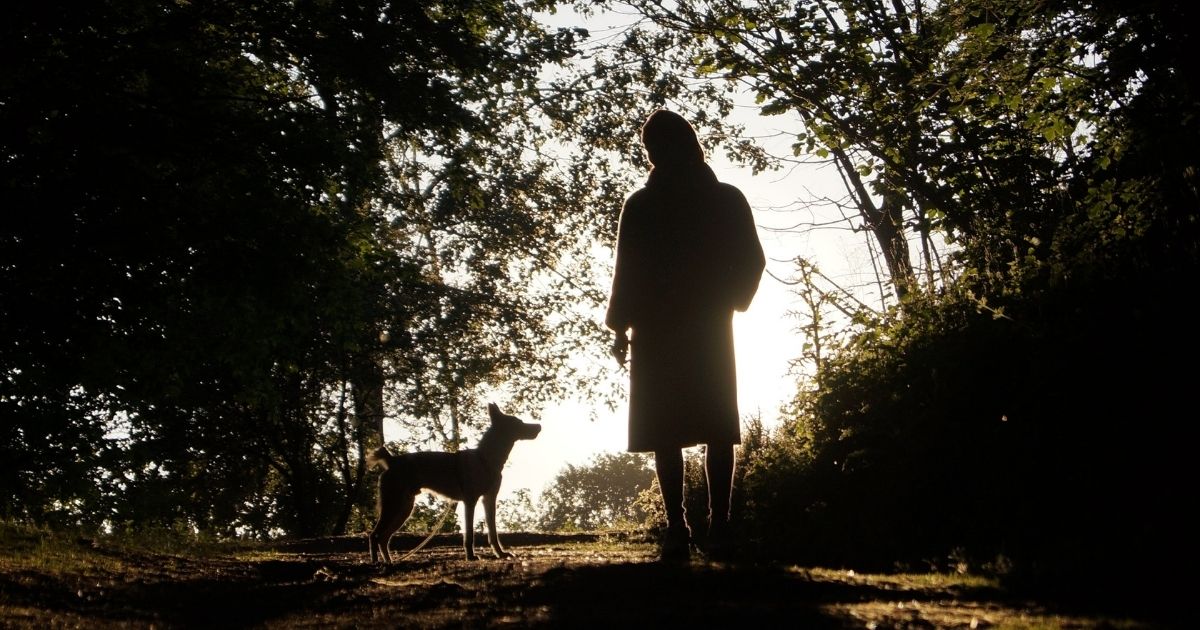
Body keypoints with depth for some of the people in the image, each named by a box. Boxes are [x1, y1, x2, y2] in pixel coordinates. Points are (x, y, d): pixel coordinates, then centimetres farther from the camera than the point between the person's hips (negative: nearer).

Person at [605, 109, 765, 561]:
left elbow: (626, 272, -3)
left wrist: (621, 329, 5)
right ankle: (719, 527, -7)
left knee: (665, 431, -1)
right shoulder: (728, 199, 5)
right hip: (711, 327, 2)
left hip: (658, 329, -2)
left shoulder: (641, 205, -2)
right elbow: (751, 262, 6)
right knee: (717, 429, 1)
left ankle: (677, 530, -8)